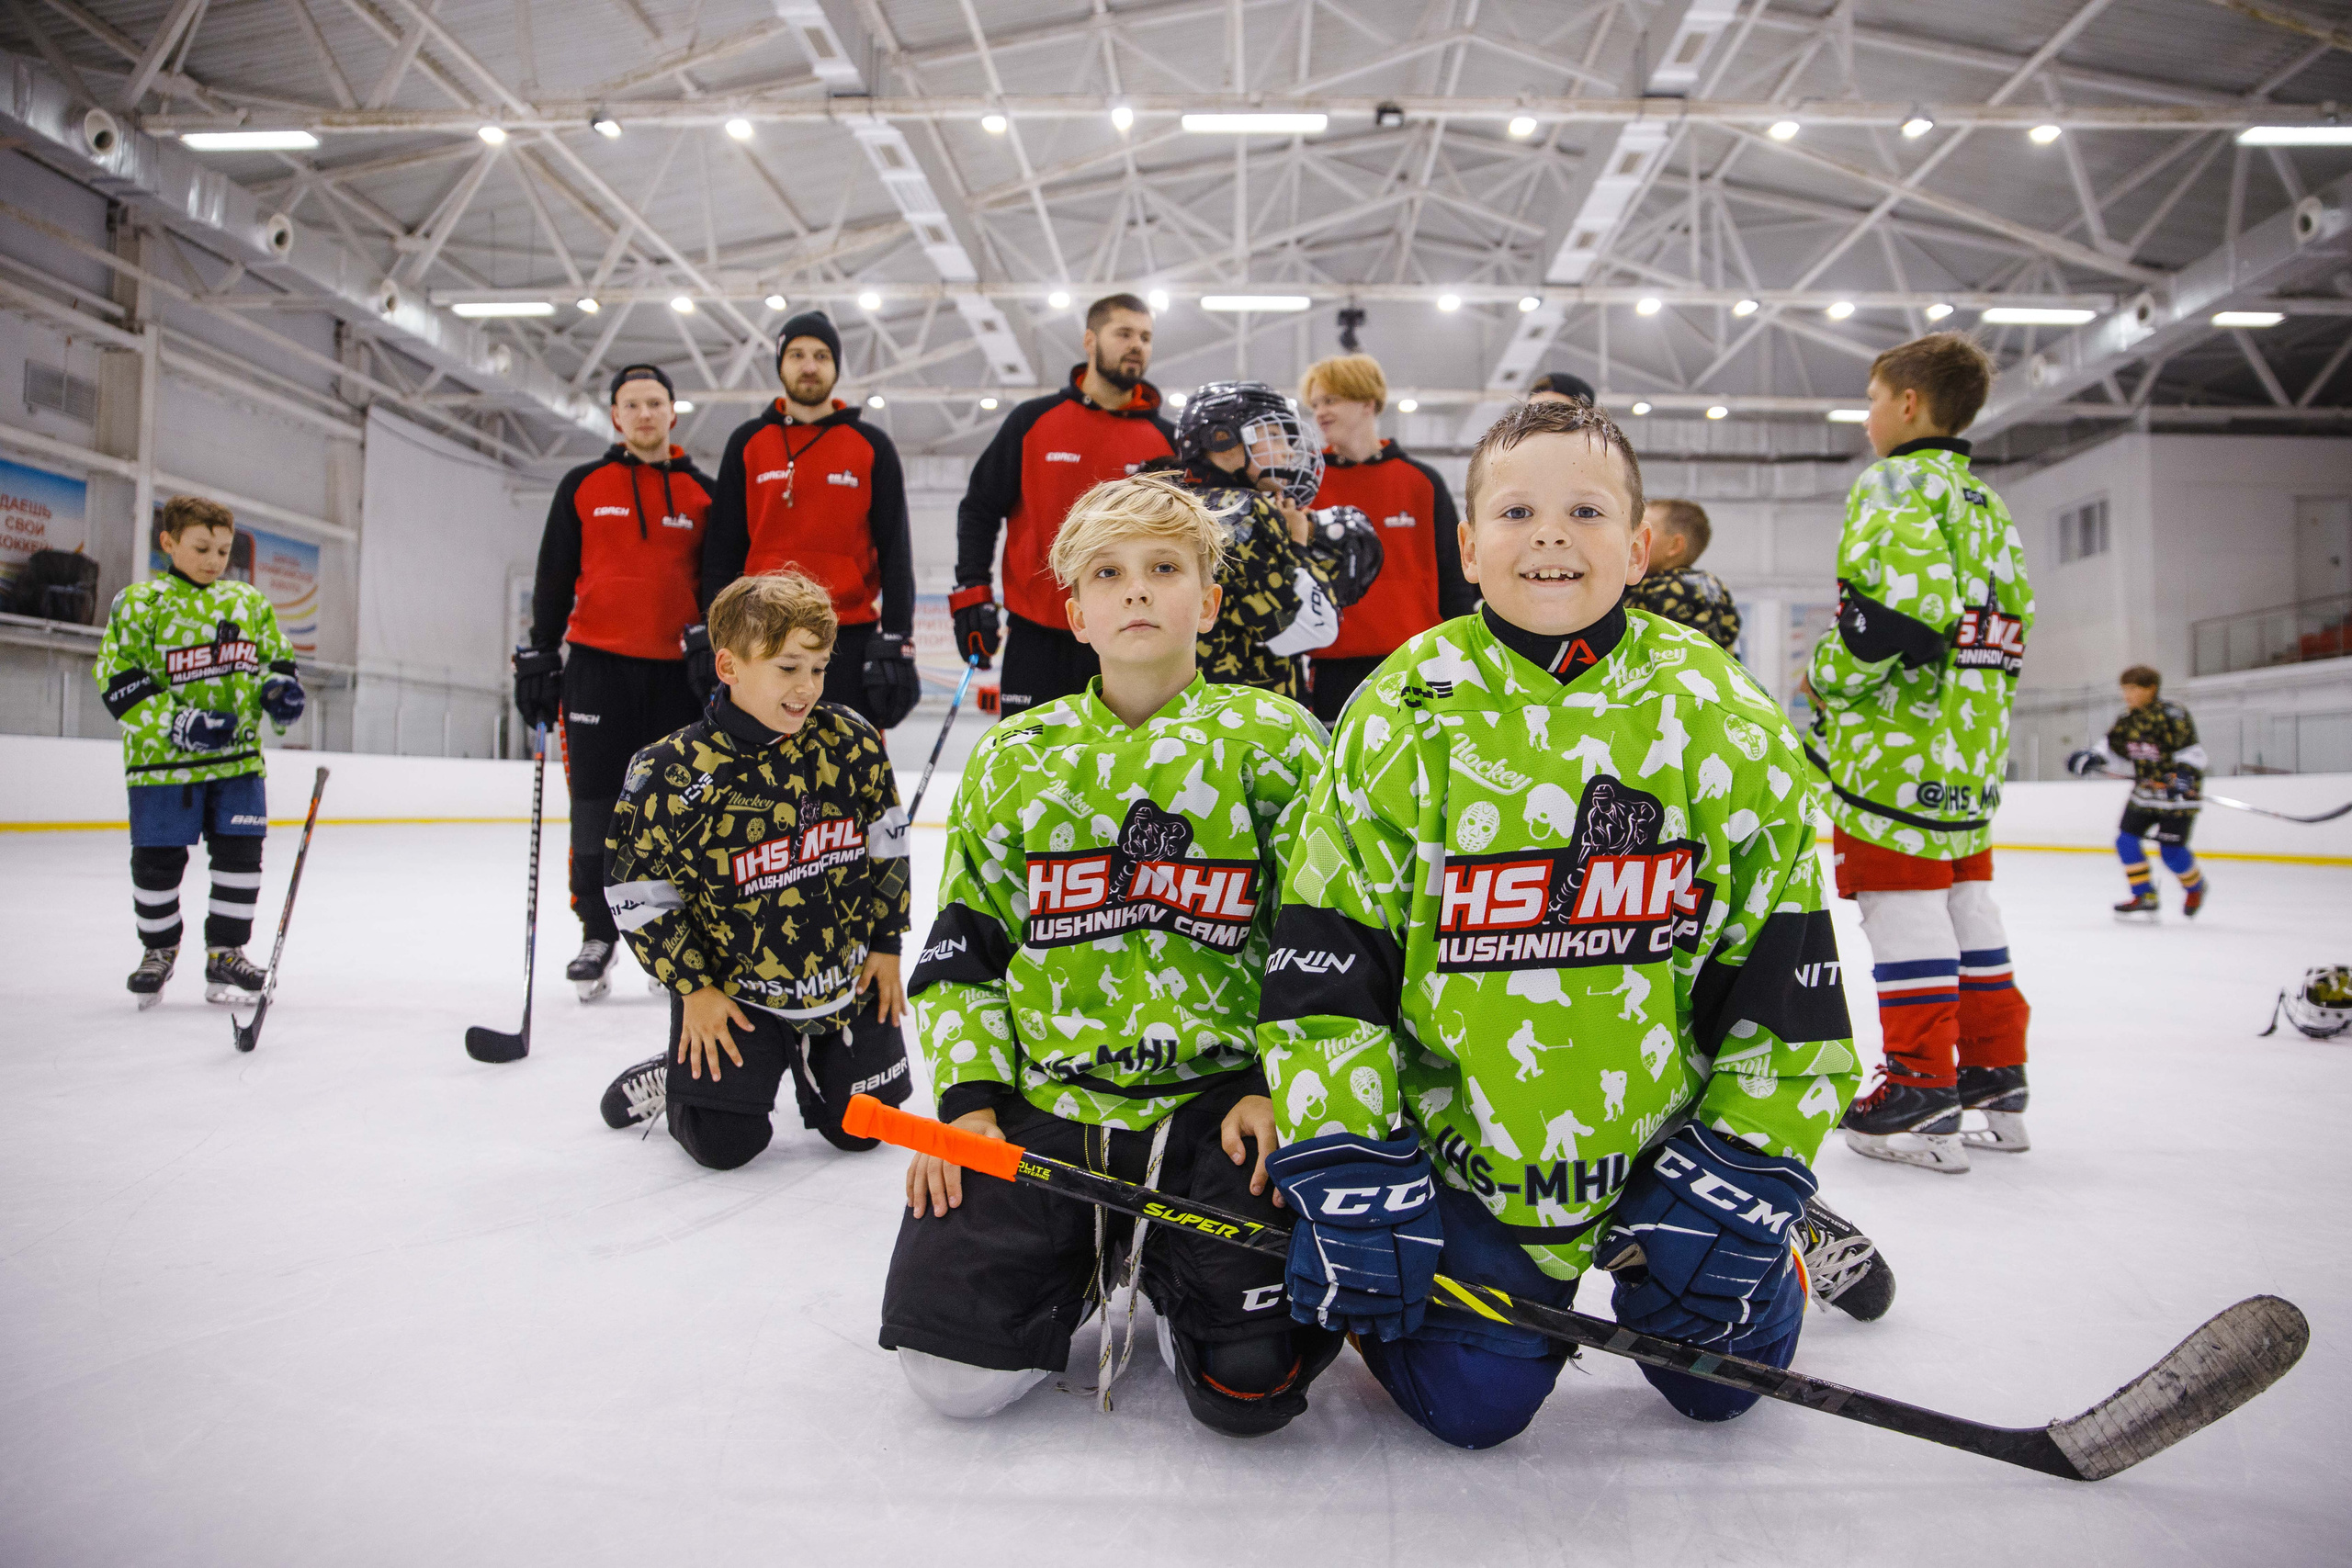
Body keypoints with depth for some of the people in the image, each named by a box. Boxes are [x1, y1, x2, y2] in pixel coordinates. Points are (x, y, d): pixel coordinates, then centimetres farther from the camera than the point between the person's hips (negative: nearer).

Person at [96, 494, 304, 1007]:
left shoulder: (249, 602, 10)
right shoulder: (140, 602, -4)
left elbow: (276, 656, 19)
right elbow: (117, 680, -9)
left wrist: (280, 688, -4)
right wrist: (176, 723, -21)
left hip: (238, 758, 3)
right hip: (162, 762, -3)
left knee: (240, 854, 1)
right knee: (157, 862, 5)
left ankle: (226, 954, 15)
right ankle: (158, 950, 27)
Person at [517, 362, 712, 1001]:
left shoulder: (702, 492, 8)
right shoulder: (583, 486, 8)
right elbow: (554, 577, 8)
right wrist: (538, 656, 3)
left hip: (677, 672, 0)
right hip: (597, 665, 0)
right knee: (596, 807, 1)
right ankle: (598, 931, 15)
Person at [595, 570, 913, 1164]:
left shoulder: (850, 740, -9)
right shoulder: (670, 773, -16)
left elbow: (887, 844, 4)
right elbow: (639, 895, -7)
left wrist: (886, 943, 5)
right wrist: (692, 987, -8)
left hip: (846, 976, 3)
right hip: (733, 987, -3)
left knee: (860, 1128, 8)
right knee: (723, 1144, -7)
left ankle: (807, 1058, 40)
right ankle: (681, 1075, 26)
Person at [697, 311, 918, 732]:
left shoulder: (872, 445, 7)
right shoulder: (747, 443, 10)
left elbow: (894, 552, 4)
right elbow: (722, 549, 10)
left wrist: (896, 647, -5)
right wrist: (713, 639, 1)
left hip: (849, 640, -1)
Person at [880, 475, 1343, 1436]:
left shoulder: (1276, 743, -1)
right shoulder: (1014, 758, 7)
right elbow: (963, 948, 11)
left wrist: (1275, 1087, -9)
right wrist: (969, 1094, 0)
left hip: (1216, 1100, -2)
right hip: (1042, 1104, 2)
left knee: (1252, 1383, -14)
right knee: (955, 1370, -8)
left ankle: (1168, 1273, 20)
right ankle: (1086, 1265, 23)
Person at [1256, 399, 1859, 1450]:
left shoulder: (1724, 719, -9)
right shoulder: (1404, 714, -13)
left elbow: (1782, 978, -4)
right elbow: (1321, 967, -11)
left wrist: (1745, 1176, -6)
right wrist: (1346, 1172, -13)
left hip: (1668, 1140, 2)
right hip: (1463, 1152, -1)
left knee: (1723, 1377, 11)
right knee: (1470, 1402, -2)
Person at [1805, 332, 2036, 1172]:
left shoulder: (1895, 483, -9)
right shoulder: (1986, 502, 20)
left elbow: (1903, 604, -23)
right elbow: (2014, 611, 19)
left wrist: (1828, 681, -11)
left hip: (1902, 729, -9)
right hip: (1976, 731, 10)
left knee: (1900, 895, -6)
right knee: (1963, 890, 14)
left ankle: (1923, 1093, -4)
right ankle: (1994, 1073, 21)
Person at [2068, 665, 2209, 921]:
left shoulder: (2172, 715, -17)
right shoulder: (2126, 720, 3)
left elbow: (2192, 750, -18)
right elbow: (2114, 749, 13)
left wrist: (2184, 775, -32)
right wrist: (2091, 758, -4)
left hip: (2178, 793, -7)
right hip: (2144, 791, 7)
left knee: (2171, 850, -7)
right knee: (2126, 839, -4)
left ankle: (2195, 886, 25)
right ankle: (2145, 896, 8)